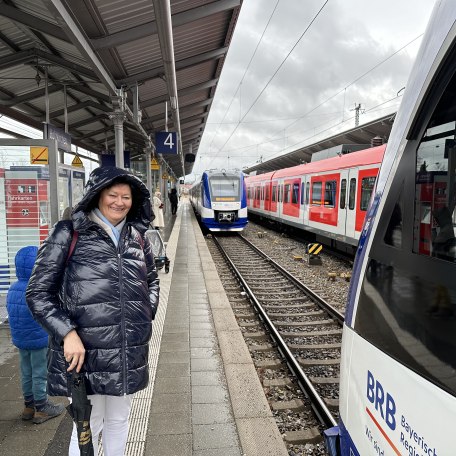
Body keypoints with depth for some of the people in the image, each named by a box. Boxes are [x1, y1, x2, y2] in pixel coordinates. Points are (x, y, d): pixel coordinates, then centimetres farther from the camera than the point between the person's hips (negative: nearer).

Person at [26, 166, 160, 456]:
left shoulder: (137, 238, 7)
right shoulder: (69, 234, -6)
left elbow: (152, 280, 22)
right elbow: (38, 293, -6)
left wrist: (147, 314, 8)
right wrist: (67, 333, -15)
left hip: (129, 353, 4)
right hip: (83, 353, -4)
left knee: (118, 421, 20)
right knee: (88, 428, 9)